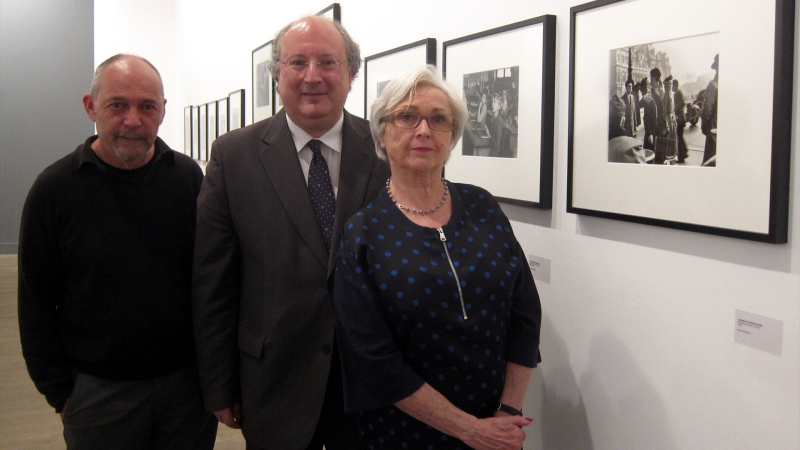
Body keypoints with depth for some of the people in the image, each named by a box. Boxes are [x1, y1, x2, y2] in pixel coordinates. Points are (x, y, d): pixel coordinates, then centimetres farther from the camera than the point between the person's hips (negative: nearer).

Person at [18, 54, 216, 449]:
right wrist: (60, 393, -3)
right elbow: (36, 305, -2)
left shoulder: (189, 177, -1)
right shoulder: (54, 189, -6)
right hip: (98, 392, -1)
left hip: (188, 383, 2)